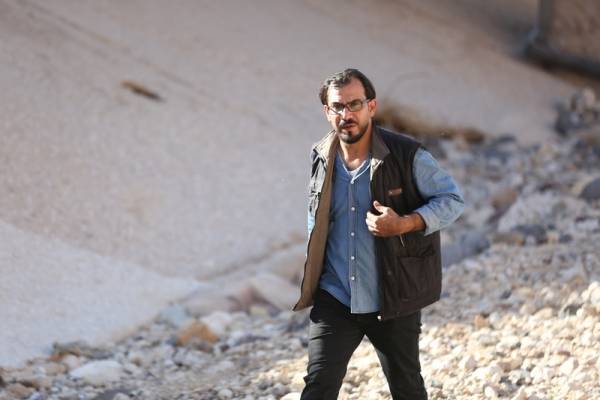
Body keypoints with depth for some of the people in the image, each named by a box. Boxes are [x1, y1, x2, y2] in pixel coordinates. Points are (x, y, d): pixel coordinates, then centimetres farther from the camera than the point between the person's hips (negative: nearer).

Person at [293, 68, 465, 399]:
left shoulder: (407, 156, -12)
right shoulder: (321, 158, 1)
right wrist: (312, 274, 14)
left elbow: (453, 199, -6)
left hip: (393, 301, -2)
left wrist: (405, 224, -22)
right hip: (335, 298, 2)